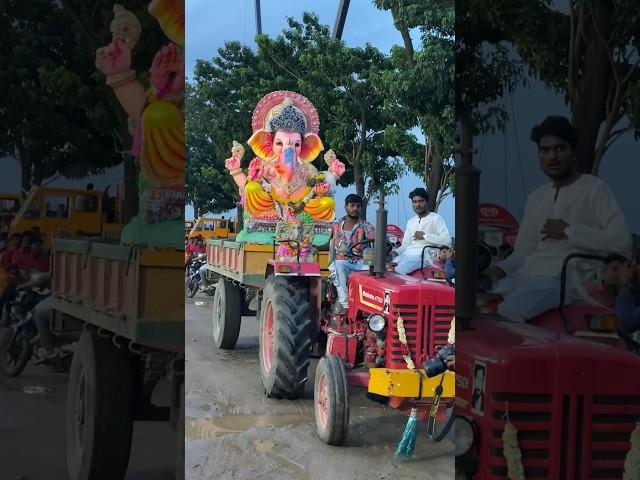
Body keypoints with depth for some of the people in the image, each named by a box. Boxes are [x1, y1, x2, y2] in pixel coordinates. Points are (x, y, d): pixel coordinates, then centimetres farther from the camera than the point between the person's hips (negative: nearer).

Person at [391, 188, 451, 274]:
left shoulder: (436, 218, 5)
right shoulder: (411, 222, 27)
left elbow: (447, 240, -8)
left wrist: (424, 236, -6)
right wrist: (396, 252, 0)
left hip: (424, 255, -7)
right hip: (407, 254, 7)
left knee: (397, 271, -34)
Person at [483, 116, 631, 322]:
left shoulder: (594, 189, 2)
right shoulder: (535, 198, 24)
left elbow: (622, 241, -10)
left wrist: (568, 232, -7)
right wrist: (500, 269, -4)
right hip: (527, 274, 7)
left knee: (507, 312, -36)